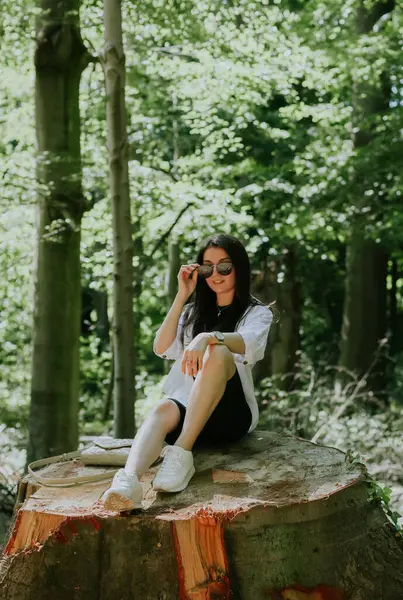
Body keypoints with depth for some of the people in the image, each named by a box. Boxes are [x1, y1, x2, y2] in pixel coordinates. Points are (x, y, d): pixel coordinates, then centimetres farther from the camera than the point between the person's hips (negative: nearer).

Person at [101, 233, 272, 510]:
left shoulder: (257, 313, 8)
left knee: (218, 352, -34)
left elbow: (248, 344, -18)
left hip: (232, 414, -3)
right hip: (188, 407, 3)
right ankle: (128, 481, -62)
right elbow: (162, 348, 5)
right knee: (163, 409, -34)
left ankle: (181, 454, -42)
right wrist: (181, 296, 2)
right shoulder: (193, 313, 22)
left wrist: (207, 338, -38)